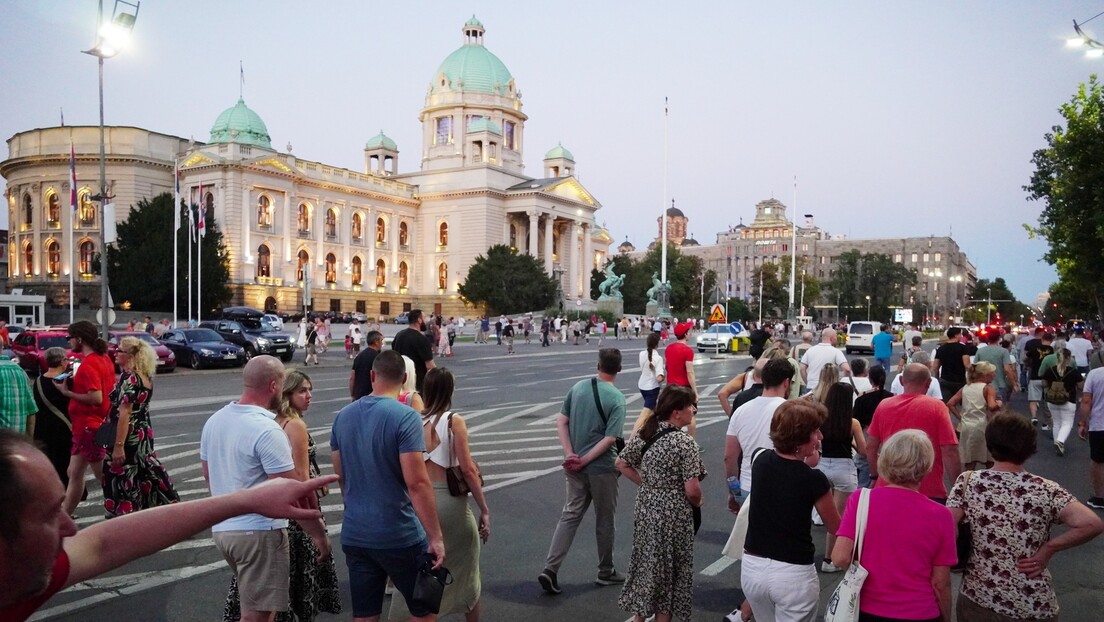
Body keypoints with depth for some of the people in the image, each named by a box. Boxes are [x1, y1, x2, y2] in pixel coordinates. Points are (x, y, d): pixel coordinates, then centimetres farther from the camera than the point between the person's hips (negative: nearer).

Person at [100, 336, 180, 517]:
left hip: (129, 438, -9)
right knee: (144, 474, 17)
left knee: (122, 480, 1)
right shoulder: (145, 376, 8)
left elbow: (124, 413, -22)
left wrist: (118, 445, -23)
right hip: (144, 435, 9)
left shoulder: (129, 377, -17)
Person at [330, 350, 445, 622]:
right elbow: (417, 482, -22)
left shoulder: (343, 416, 3)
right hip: (399, 535, -5)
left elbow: (341, 476, 13)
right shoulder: (405, 416, -16)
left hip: (354, 535, 6)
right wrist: (436, 537, -17)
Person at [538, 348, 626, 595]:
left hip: (575, 467, 4)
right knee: (604, 520, 12)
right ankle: (606, 572, 28)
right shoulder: (617, 398, -13)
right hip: (601, 468, -4)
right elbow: (610, 439, -20)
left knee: (570, 515, 12)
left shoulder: (578, 387, 2)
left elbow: (561, 421, 0)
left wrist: (570, 453, -5)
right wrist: (584, 461, -16)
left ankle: (550, 569, 3)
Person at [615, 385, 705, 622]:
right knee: (668, 570, 11)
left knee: (645, 564, 20)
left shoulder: (644, 433, -1)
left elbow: (621, 463, 8)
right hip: (672, 515, -6)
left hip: (645, 509, 6)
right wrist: (697, 503, -1)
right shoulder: (684, 442, -21)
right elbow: (692, 490, -22)